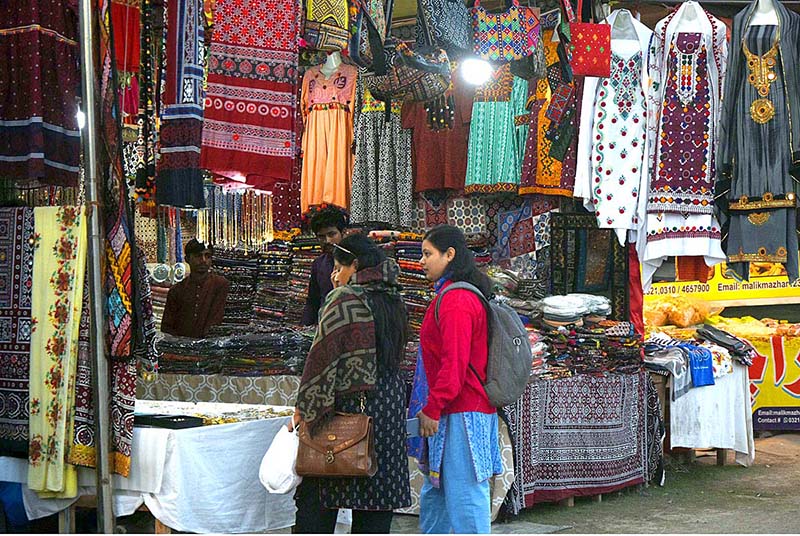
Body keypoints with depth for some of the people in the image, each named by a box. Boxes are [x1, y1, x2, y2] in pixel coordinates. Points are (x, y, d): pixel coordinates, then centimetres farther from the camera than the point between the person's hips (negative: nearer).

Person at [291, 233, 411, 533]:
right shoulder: (394, 301, 9)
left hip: (348, 405, -6)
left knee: (315, 497, 2)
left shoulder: (344, 300, -11)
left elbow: (323, 354, -13)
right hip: (391, 405, 7)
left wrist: (304, 408, -9)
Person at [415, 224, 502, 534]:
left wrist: (432, 408, -17)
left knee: (465, 495, -7)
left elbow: (454, 363, -21)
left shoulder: (454, 300, -15)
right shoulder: (467, 296, 18)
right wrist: (433, 408, 20)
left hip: (461, 414, -11)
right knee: (434, 493, 16)